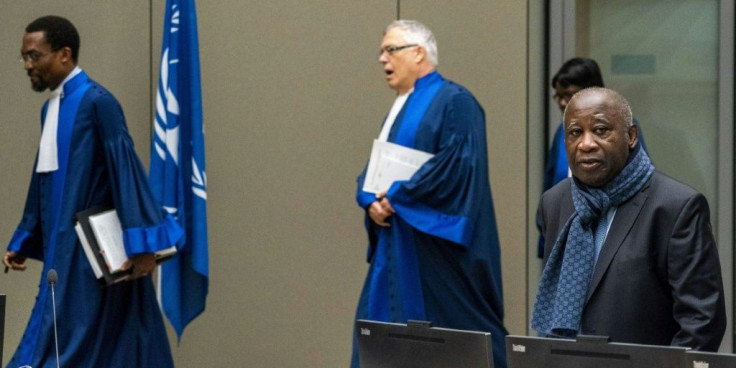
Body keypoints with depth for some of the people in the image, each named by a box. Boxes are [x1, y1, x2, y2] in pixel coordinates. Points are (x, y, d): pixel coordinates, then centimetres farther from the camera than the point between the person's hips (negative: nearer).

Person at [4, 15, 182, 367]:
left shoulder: (97, 102, -12)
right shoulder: (50, 108, 14)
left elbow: (127, 170, -17)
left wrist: (141, 243, -22)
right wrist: (22, 242, 21)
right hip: (63, 248, 8)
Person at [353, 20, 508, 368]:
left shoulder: (454, 101, -8)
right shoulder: (399, 108, 19)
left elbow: (456, 164, -20)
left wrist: (397, 196, -15)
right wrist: (371, 201, -3)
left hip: (436, 246, -9)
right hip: (397, 248, 9)